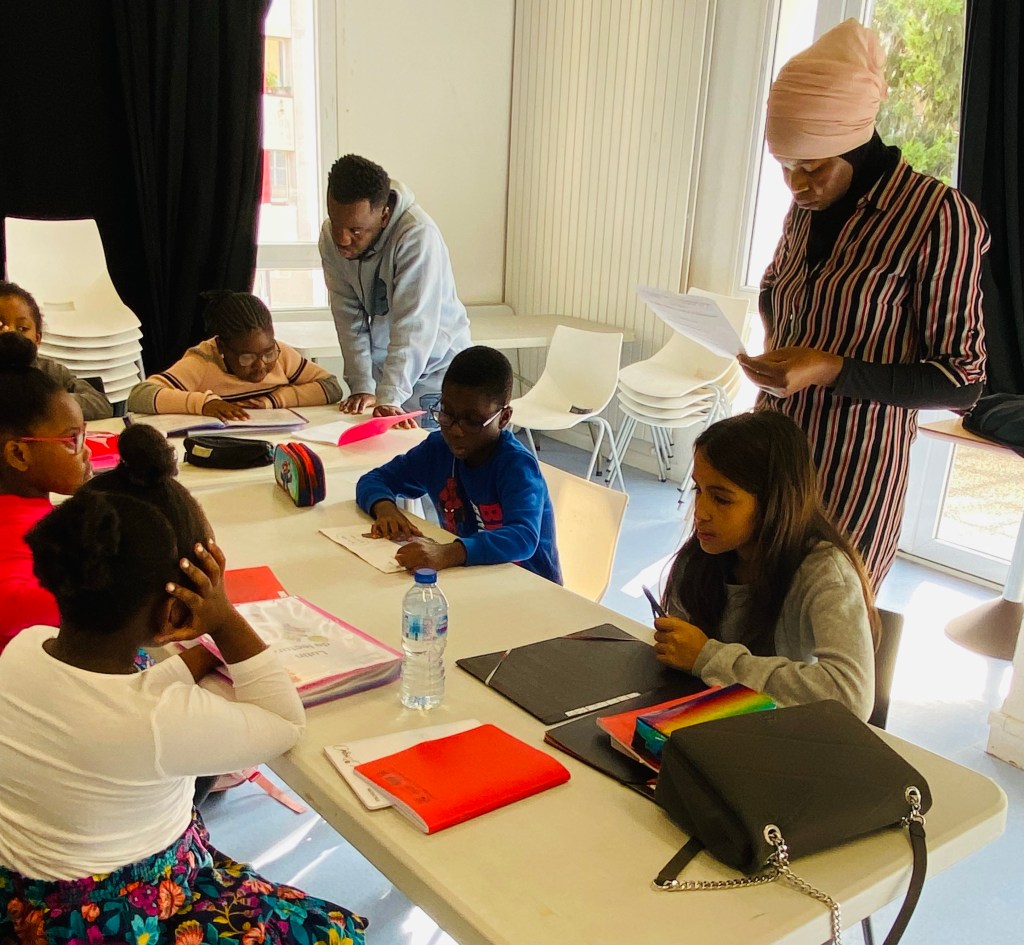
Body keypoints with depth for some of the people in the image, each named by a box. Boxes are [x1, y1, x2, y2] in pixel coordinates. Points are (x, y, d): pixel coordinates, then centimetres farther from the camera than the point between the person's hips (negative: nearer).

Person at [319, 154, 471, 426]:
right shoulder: (331, 235, -11)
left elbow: (413, 325, -33)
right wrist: (362, 387, -18)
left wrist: (389, 398, -40)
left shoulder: (417, 235, -28)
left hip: (434, 362, -4)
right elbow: (349, 316, -11)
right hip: (383, 363, 5)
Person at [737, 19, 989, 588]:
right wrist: (772, 348, 2)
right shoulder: (809, 205, 5)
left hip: (852, 476, -6)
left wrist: (831, 370, -23)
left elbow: (962, 381, -12)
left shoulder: (939, 217, -14)